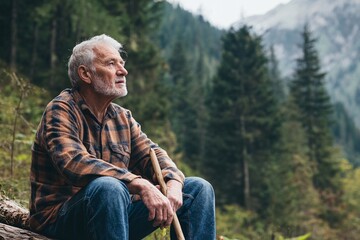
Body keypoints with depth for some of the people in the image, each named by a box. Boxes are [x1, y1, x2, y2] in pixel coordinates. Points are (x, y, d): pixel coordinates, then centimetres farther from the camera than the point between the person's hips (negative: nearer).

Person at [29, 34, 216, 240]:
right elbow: (74, 163, -28)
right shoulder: (60, 111, -11)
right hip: (61, 220, -7)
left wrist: (173, 183, -19)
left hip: (115, 214, 7)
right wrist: (141, 185, -38)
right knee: (108, 187, -39)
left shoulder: (122, 117, 13)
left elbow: (152, 154, 5)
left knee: (198, 188, -1)